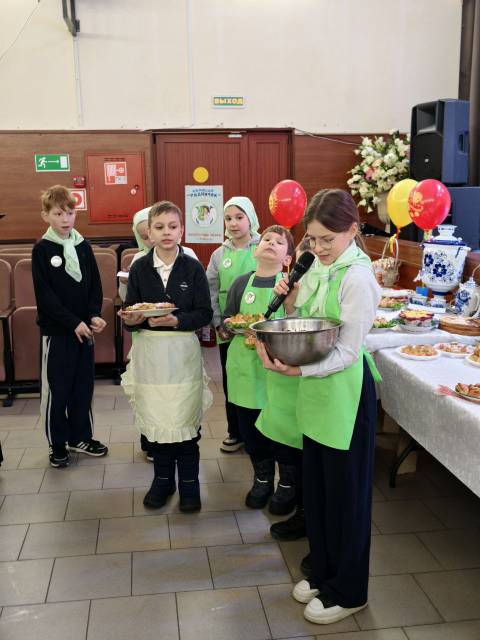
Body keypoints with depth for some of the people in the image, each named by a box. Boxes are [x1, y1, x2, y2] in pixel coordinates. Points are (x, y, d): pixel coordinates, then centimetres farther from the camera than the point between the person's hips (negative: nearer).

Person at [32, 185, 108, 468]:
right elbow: (45, 295, -11)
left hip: (84, 328, 4)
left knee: (84, 386, 11)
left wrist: (94, 315, -10)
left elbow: (95, 285, 7)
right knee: (57, 389, 4)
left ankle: (80, 436, 27)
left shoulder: (84, 246, 6)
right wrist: (73, 322, -17)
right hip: (56, 330, -4)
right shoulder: (42, 250, -6)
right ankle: (58, 444, 18)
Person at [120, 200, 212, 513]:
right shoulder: (139, 268, 2)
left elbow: (205, 314, -5)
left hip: (183, 349, -2)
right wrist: (133, 319, -18)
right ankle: (163, 478, 27)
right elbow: (130, 313, 4)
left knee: (185, 416, 2)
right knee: (155, 416, 8)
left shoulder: (193, 268, -3)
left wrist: (176, 320, -20)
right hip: (149, 350, 2)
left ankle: (189, 481, 20)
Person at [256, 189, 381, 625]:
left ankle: (347, 592, 27)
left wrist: (298, 369, -31)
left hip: (345, 393, -8)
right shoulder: (318, 267, 5)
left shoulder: (357, 278, -19)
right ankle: (322, 572, 39)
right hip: (315, 391, 8)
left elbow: (348, 352, -20)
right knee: (316, 486, 18)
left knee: (345, 492, 8)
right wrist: (288, 300, -7)